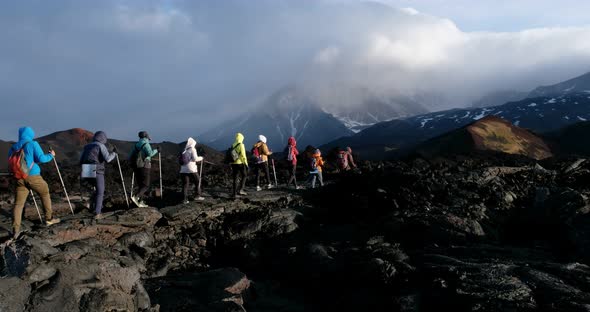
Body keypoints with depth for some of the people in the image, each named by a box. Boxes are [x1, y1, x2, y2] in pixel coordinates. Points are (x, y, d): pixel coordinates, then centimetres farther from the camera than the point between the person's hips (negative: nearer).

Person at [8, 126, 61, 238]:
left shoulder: (13, 148, 12)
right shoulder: (33, 144, -4)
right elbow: (41, 159, -10)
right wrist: (51, 155, 8)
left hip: (20, 178, 4)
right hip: (33, 176, -4)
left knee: (18, 203, 3)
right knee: (45, 194, 19)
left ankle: (16, 230, -4)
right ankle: (49, 219, 25)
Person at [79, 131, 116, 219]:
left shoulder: (87, 146, 17)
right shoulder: (101, 146, -2)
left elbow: (81, 161, 16)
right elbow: (107, 159, -15)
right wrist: (114, 153, 2)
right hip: (97, 172, -6)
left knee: (99, 190, 26)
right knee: (100, 193, 3)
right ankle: (97, 213, -4)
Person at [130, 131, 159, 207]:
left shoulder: (136, 145, 13)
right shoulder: (146, 144, -7)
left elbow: (131, 156, 14)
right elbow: (150, 153, -24)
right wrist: (156, 150, -9)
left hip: (136, 167, 7)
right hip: (144, 167, -7)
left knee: (141, 185, 14)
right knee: (146, 186, -4)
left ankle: (140, 202, 10)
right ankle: (135, 197, -23)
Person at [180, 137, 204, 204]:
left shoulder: (184, 150, 12)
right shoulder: (192, 149, -4)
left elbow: (181, 160, 15)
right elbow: (195, 158, -14)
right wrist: (200, 158, 5)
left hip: (183, 169, 5)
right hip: (191, 169, -5)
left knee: (185, 184, 5)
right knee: (197, 181, 12)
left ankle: (185, 199, 2)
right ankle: (198, 196, 12)